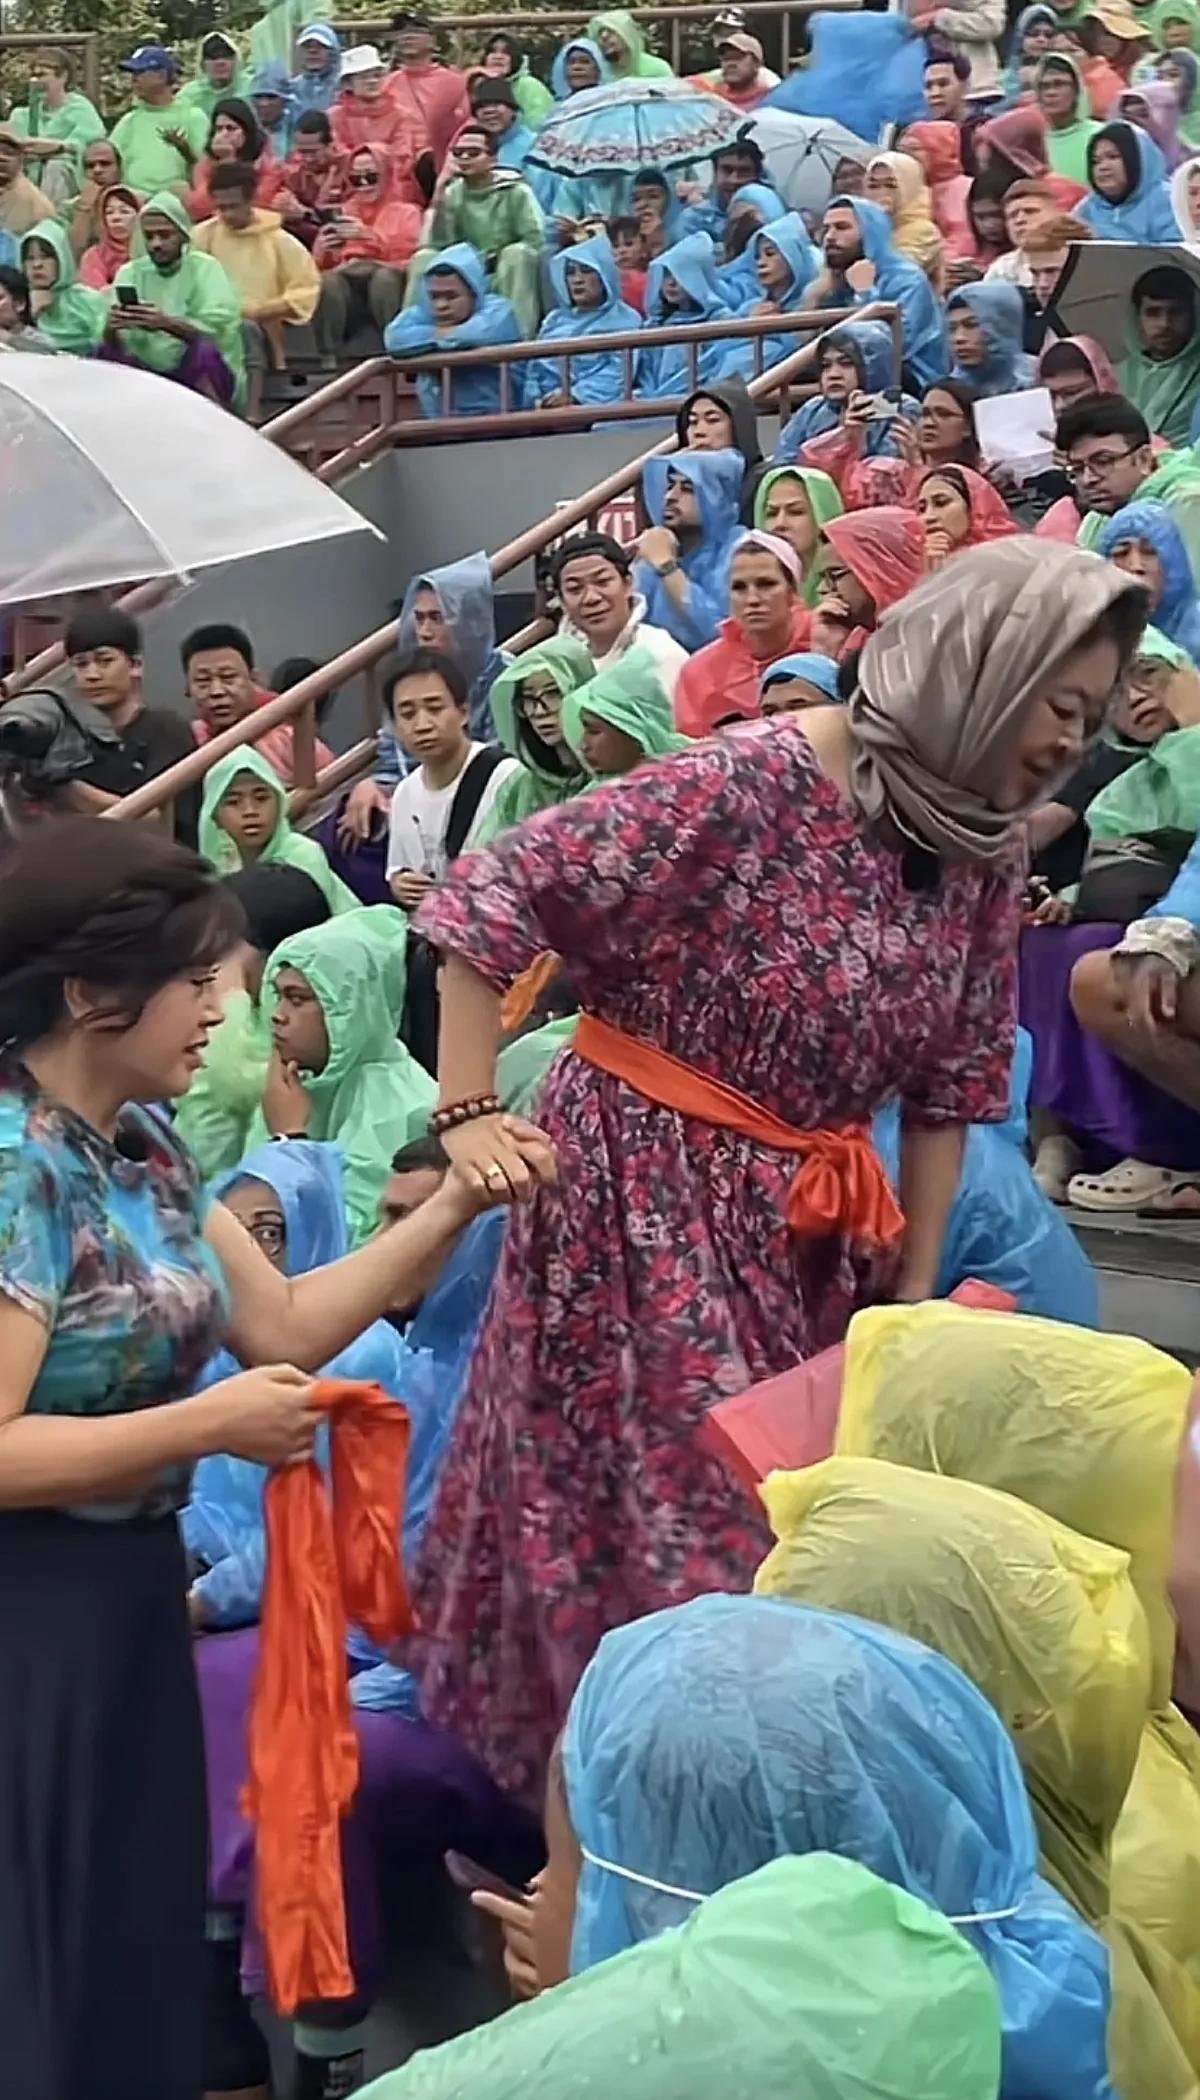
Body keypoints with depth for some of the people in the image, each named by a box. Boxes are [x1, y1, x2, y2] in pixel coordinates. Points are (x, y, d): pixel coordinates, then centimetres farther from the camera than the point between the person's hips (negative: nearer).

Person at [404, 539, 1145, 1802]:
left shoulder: (982, 851, 1)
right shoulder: (749, 788, -22)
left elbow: (953, 1082, 8)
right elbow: (491, 896, -20)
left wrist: (915, 1290, 4)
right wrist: (465, 1121, -22)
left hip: (802, 1227, 7)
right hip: (640, 1190, -7)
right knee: (668, 1524, -4)